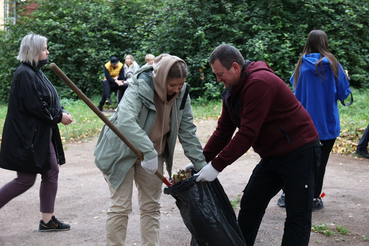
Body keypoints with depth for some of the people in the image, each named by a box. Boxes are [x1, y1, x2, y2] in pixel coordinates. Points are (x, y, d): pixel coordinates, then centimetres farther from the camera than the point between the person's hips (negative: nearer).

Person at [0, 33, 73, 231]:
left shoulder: (36, 72, 13)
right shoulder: (24, 74, -18)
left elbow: (48, 100, 16)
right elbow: (34, 106, -24)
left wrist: (61, 112, -2)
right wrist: (58, 116, -14)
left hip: (41, 134, 10)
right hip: (27, 136, -10)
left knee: (52, 172, 11)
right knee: (26, 180, -4)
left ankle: (47, 220, 19)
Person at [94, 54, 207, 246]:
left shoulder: (181, 95, -10)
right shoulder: (140, 88, -27)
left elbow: (188, 132, -4)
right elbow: (125, 120, -43)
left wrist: (202, 165, -9)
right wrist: (149, 152, -50)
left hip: (154, 154, 5)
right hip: (123, 152, -5)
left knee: (151, 206, 10)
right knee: (120, 207, -4)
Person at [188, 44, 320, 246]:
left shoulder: (259, 83, -24)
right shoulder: (232, 90, 6)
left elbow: (248, 133, -27)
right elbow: (223, 130, 7)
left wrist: (217, 165, -24)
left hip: (298, 152, -9)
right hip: (272, 154, 9)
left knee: (297, 216, -4)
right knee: (249, 204, 11)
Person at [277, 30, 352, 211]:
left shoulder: (302, 65, -3)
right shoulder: (332, 65, -9)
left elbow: (294, 89, 9)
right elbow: (343, 94, -2)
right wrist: (346, 78, 16)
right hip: (326, 122, -2)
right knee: (320, 160, 7)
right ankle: (314, 198, 11)